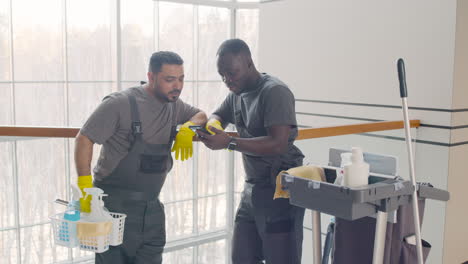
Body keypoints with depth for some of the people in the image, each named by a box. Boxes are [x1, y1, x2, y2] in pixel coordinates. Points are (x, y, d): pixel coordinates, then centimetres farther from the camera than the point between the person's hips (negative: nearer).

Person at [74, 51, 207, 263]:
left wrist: (187, 128, -3)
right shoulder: (122, 103, -13)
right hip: (114, 203, -6)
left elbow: (200, 115, 21)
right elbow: (84, 139, -12)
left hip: (151, 206, 6)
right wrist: (85, 185, -19)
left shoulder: (173, 105, 7)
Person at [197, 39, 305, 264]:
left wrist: (229, 143, -27)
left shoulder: (275, 92, -16)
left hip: (280, 191, -8)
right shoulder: (237, 93, 10)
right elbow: (218, 115, 23)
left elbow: (278, 143, -24)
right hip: (252, 188, 9)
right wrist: (212, 124, -1)